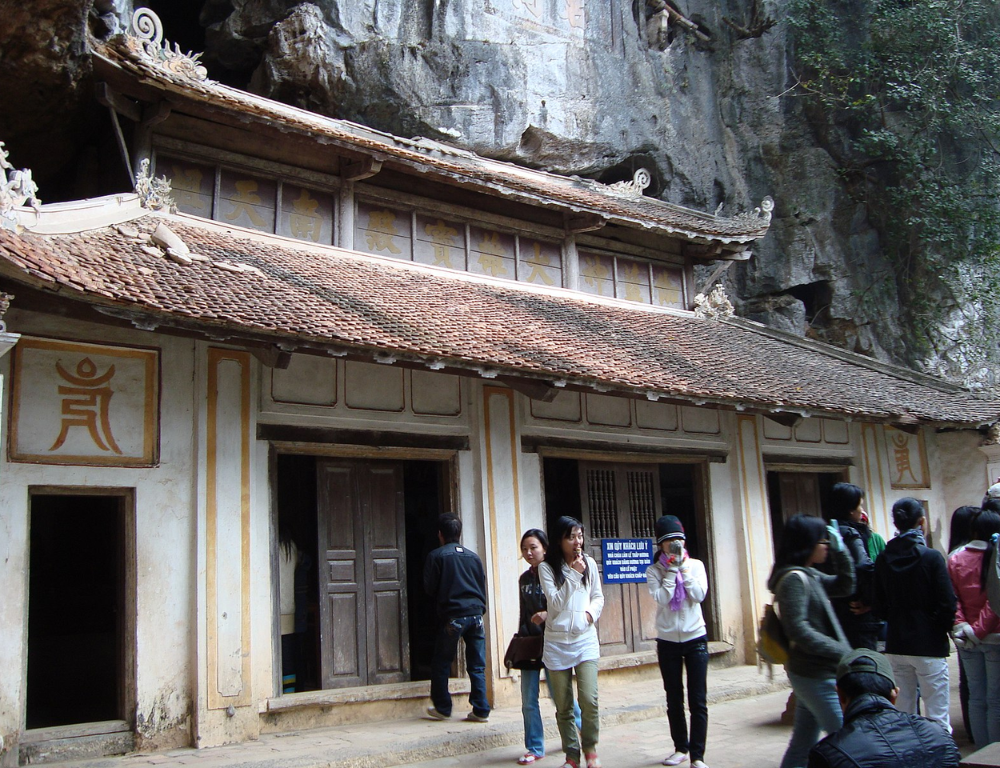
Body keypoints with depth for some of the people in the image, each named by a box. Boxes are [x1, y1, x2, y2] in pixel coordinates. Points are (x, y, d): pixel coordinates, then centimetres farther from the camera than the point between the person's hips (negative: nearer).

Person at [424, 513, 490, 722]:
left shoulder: (436, 556, -2)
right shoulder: (473, 556, 11)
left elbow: (429, 588, 0)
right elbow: (483, 587, 14)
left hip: (451, 617, -4)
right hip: (476, 615, 4)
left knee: (441, 663, 11)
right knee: (477, 666, 7)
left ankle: (442, 708, 17)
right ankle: (481, 711, 6)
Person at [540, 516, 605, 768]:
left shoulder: (589, 563, 5)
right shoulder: (546, 567, -3)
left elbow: (598, 596, 13)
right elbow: (556, 602, -10)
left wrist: (592, 612, -6)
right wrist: (574, 575, -16)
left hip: (585, 638, 1)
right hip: (557, 641, -1)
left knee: (589, 698, -12)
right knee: (563, 705, 4)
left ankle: (590, 748, 10)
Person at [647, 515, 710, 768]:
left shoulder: (696, 565, 1)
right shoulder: (654, 570, -1)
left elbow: (699, 595, -13)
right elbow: (660, 598, -17)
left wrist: (683, 567, -13)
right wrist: (672, 569, -15)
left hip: (695, 638, 0)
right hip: (668, 640, 0)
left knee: (698, 700, -3)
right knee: (674, 699, 10)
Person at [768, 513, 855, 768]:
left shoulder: (808, 575, 11)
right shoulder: (794, 578, -17)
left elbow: (844, 587, 20)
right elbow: (798, 629, -23)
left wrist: (840, 551, 9)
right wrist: (842, 652, -21)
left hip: (812, 673, 9)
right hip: (816, 675, -9)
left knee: (802, 746, 14)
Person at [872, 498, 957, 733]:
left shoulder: (883, 559, 1)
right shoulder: (931, 557, -12)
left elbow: (880, 606, 5)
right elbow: (947, 605, -13)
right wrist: (944, 629, 5)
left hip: (896, 645, 5)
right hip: (929, 645, -5)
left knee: (902, 715, 12)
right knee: (937, 719, 0)